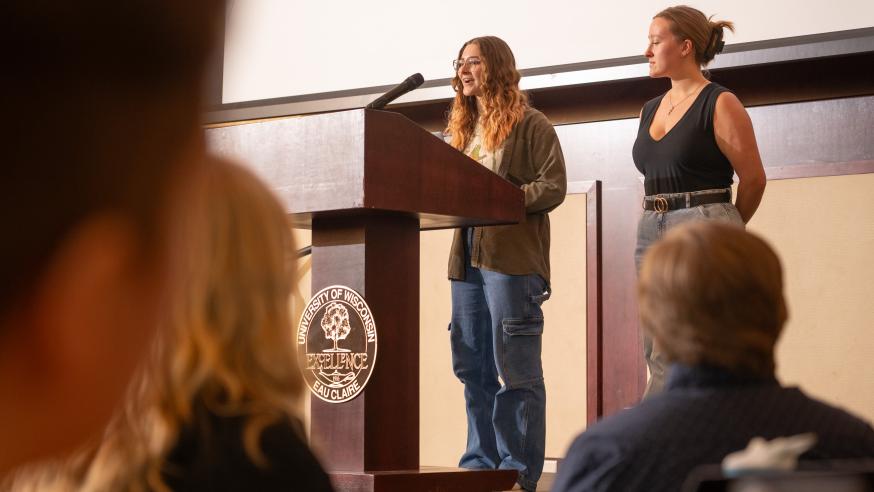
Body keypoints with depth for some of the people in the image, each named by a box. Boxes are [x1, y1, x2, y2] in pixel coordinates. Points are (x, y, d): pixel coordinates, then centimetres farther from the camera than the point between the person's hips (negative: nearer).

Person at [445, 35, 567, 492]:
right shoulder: (463, 129, 20)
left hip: (513, 255, -7)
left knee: (515, 368, -5)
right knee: (472, 367, 8)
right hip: (467, 256, 7)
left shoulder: (530, 124, -1)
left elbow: (553, 187, -9)